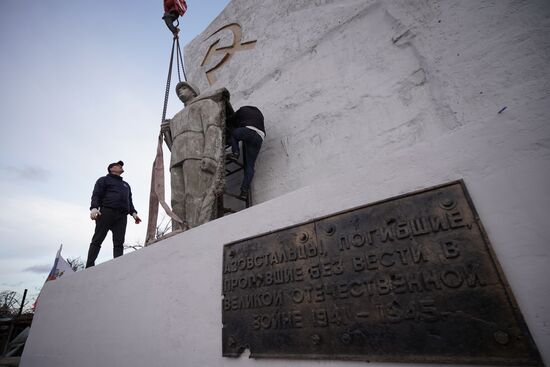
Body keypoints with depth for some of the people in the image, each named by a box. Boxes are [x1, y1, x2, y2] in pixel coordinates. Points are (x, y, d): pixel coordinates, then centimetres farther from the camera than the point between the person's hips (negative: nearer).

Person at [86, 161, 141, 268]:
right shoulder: (104, 180, 18)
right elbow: (96, 195, 3)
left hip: (122, 216, 4)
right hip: (107, 211, -4)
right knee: (97, 240, -7)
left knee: (119, 243, -7)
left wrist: (133, 213, 9)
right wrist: (94, 208, -15)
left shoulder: (126, 185, 33)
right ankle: (89, 266, -8)